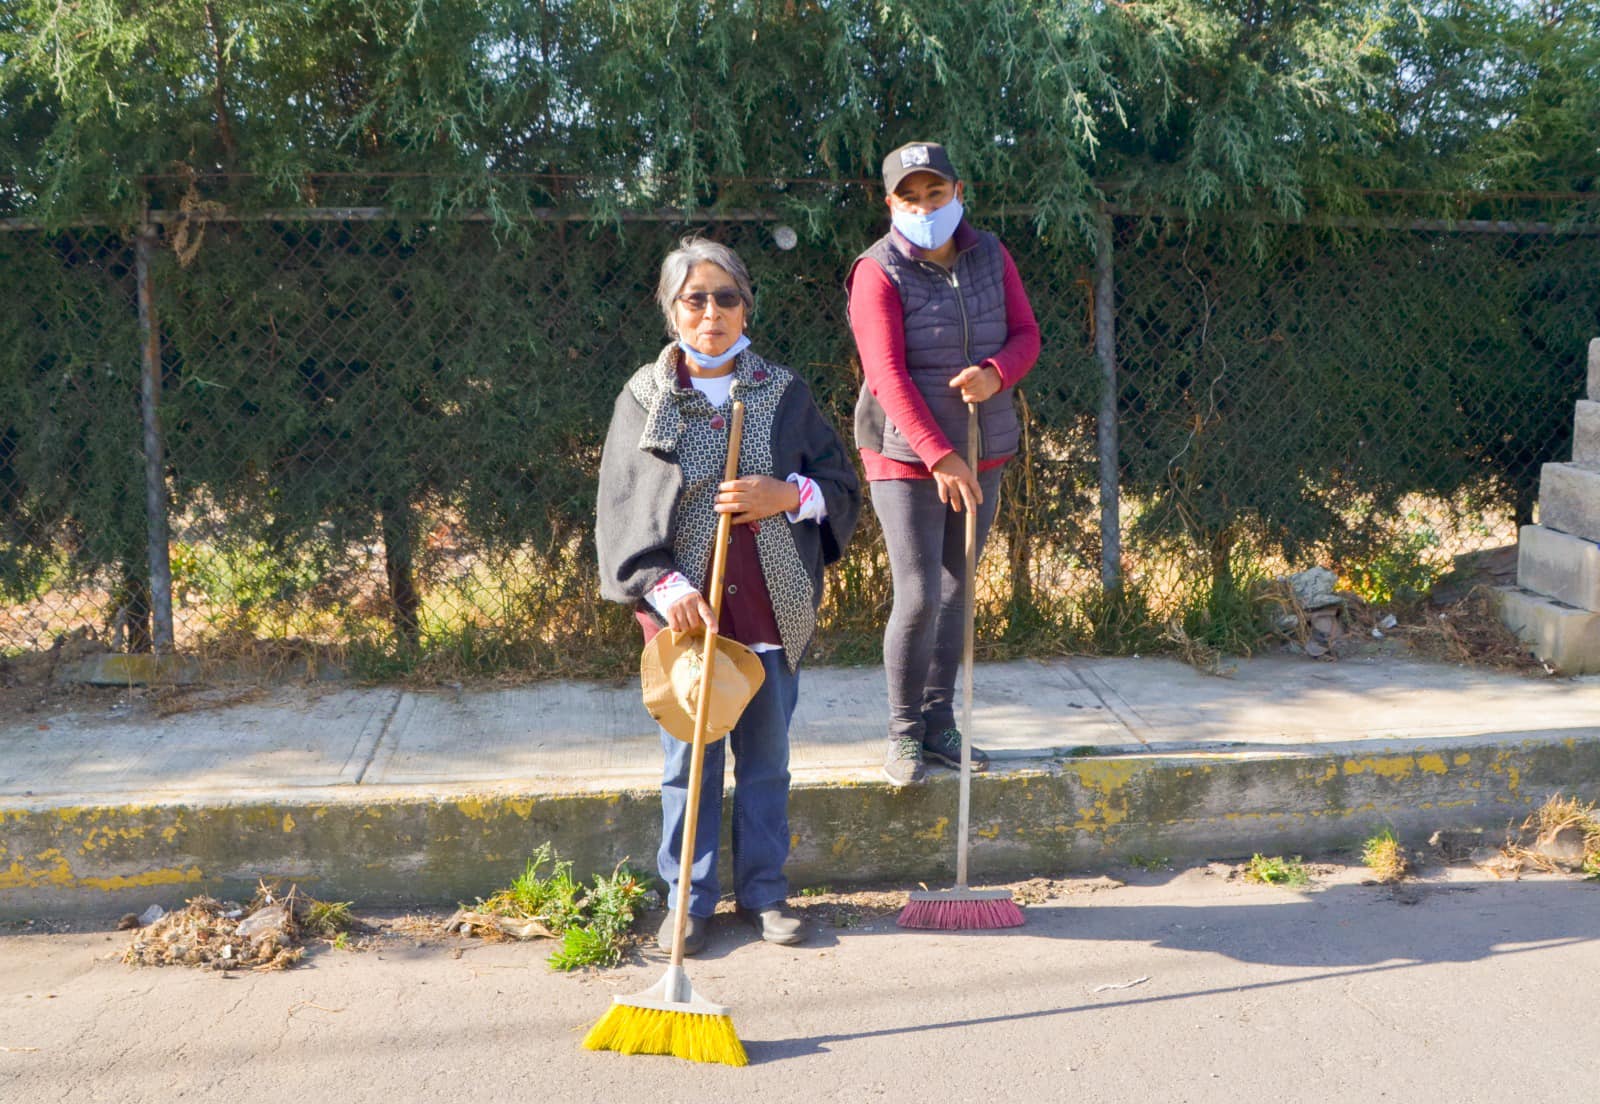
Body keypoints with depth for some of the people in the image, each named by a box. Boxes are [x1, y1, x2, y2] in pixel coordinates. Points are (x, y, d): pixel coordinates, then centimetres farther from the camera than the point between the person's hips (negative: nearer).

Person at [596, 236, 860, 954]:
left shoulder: (784, 394, 5)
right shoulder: (645, 398, 1)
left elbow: (842, 486, 7)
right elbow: (620, 510, -1)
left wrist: (789, 495, -14)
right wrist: (663, 585, -15)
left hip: (772, 607, 2)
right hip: (684, 607, -1)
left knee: (766, 756, 11)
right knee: (689, 759, 6)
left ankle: (763, 890, 26)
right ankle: (689, 899, 19)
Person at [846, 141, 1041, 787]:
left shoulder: (990, 256, 5)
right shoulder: (878, 273, -12)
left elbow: (1026, 335, 6)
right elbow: (887, 375, -18)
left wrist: (995, 371, -18)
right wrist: (940, 457, -24)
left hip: (981, 452, 5)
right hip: (905, 456, -5)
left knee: (955, 592, 11)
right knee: (918, 596, -10)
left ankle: (940, 726, 22)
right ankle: (904, 733, 7)